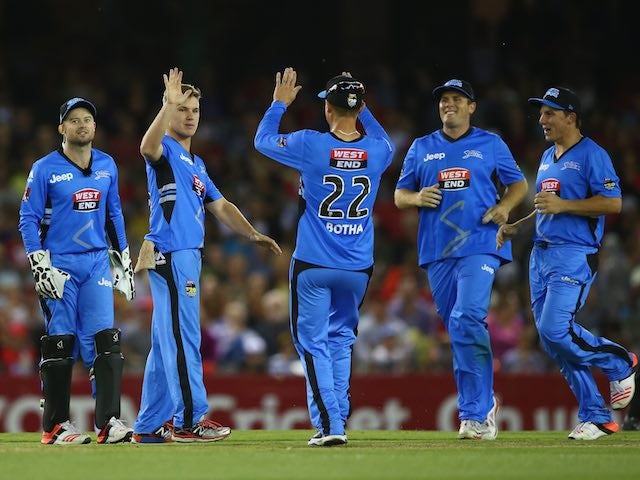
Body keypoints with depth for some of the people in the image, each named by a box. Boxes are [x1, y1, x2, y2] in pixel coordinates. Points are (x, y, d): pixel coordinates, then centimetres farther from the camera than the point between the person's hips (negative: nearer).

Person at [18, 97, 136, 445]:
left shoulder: (107, 166, 10)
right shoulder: (45, 169, -5)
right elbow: (28, 219, -5)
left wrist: (124, 260, 15)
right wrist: (40, 266, -13)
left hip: (98, 262, 4)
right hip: (60, 265, -4)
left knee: (105, 342, -6)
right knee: (59, 345, -2)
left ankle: (109, 422, -8)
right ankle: (55, 426, 5)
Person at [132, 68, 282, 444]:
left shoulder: (196, 163, 24)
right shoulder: (165, 149, -3)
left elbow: (220, 206, 24)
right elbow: (148, 147, -29)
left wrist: (253, 234, 12)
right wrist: (169, 104, -37)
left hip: (188, 256, 9)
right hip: (170, 254, -9)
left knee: (167, 342, 9)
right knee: (184, 338, -11)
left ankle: (150, 426, 12)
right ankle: (190, 420, -12)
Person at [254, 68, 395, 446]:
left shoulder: (310, 145, -12)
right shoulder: (377, 150, -4)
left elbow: (263, 140, 7)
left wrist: (280, 103, 19)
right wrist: (360, 107, 23)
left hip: (313, 265, -3)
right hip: (358, 267, 3)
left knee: (313, 342, 3)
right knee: (341, 339, 19)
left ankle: (329, 424, -8)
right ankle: (338, 419, 17)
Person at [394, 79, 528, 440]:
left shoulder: (491, 144, 8)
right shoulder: (422, 148, 14)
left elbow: (518, 183, 15)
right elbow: (399, 195, 16)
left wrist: (504, 206, -5)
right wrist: (417, 198, -6)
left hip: (479, 246, -4)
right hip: (437, 251, 4)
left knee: (466, 321, -20)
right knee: (459, 329, 6)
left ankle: (475, 415, -19)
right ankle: (484, 402, 21)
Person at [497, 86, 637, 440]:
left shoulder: (591, 155, -8)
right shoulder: (547, 157, 19)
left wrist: (562, 205, -20)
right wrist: (517, 226, 14)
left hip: (575, 255, -9)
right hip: (541, 254, 9)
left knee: (555, 329, -20)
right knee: (550, 337, 4)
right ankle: (596, 417, 9)